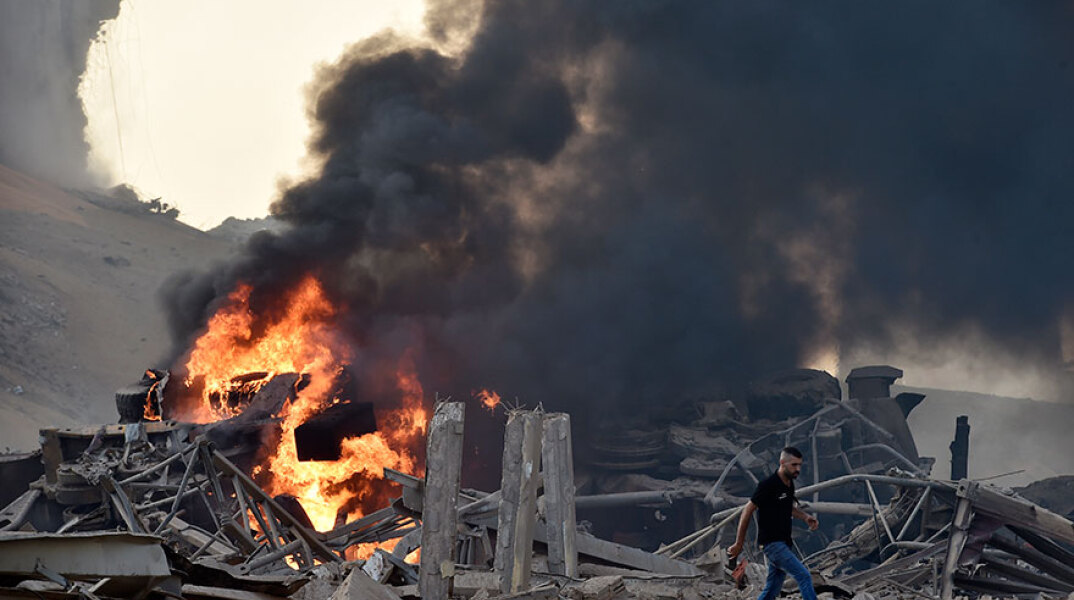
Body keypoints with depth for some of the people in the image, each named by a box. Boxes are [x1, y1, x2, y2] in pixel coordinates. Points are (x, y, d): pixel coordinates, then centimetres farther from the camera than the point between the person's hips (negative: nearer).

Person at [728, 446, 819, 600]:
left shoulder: (789, 484, 8)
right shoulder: (768, 486, -17)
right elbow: (747, 512, -11)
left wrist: (805, 517, 6)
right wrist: (739, 544, -8)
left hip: (783, 543, 9)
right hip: (772, 543, -9)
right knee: (804, 576, -16)